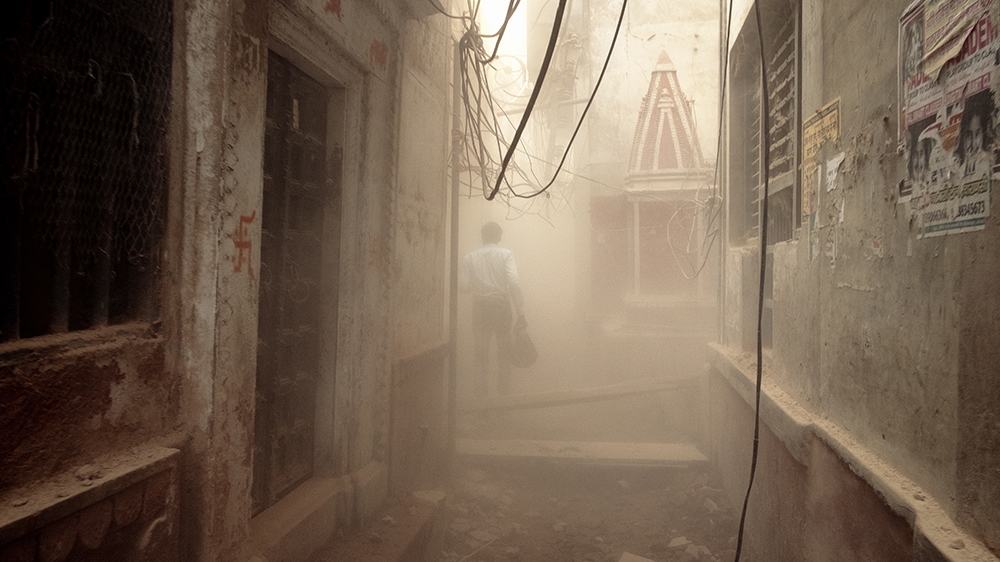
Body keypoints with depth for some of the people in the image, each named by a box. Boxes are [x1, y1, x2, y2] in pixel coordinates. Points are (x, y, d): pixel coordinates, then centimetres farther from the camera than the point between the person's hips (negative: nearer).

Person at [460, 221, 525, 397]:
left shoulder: (470, 257, 3)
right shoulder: (505, 254, -3)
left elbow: (465, 286, -3)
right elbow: (513, 283, -13)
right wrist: (520, 312, -13)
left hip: (480, 305, 1)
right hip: (501, 304, -1)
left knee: (481, 350, 9)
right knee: (503, 349, 10)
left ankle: (481, 389, 10)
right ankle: (504, 388, 12)